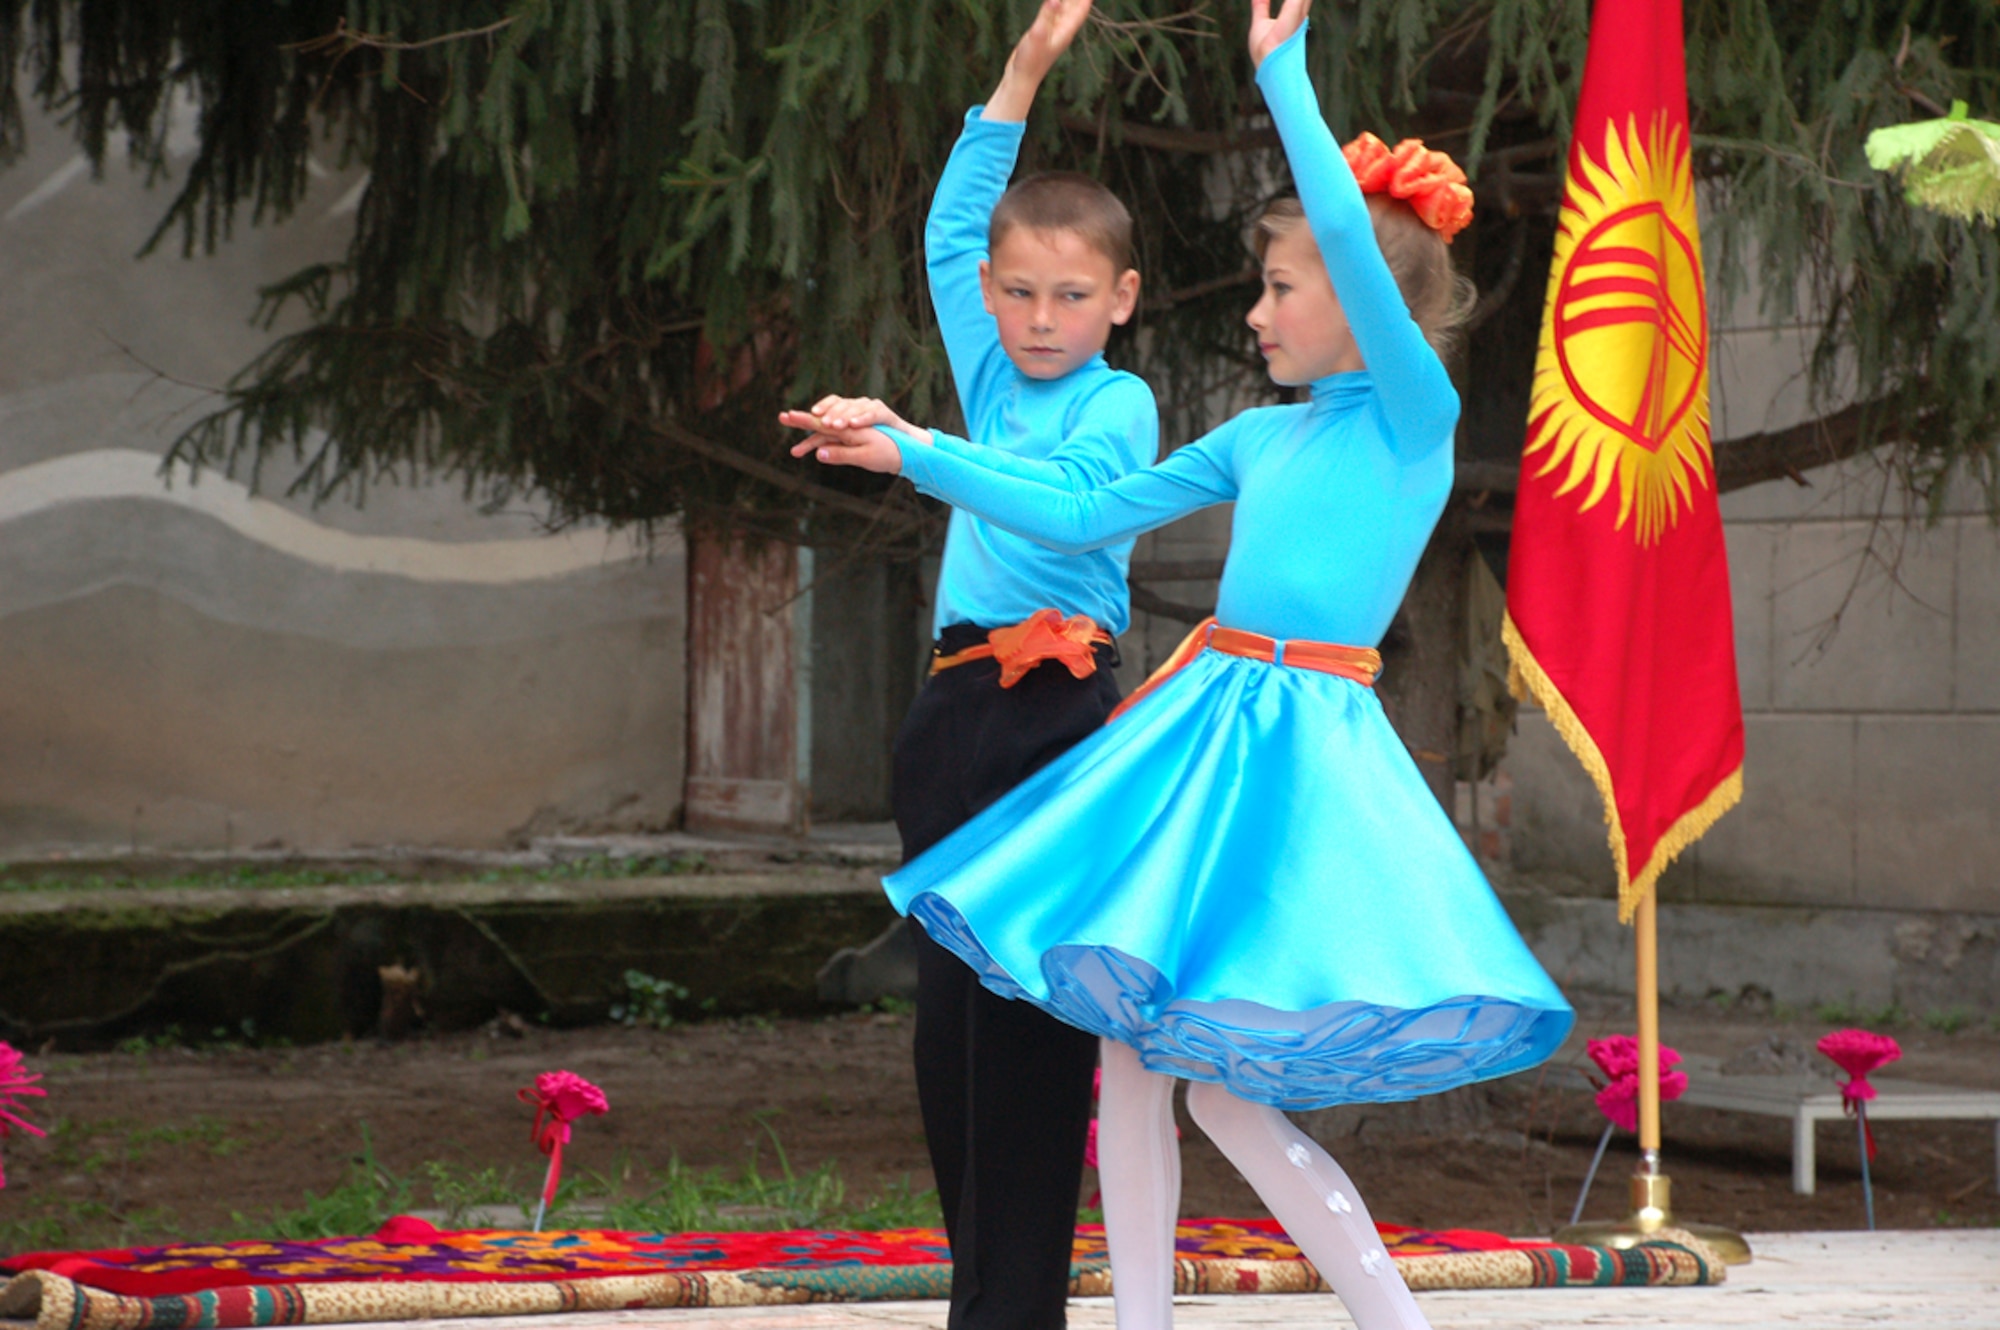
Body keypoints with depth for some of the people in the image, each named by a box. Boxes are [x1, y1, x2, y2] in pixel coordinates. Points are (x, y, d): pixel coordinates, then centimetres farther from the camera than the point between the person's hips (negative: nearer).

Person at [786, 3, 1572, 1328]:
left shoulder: (1414, 417, -5)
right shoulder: (1258, 439, 15)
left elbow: (1350, 236, -17)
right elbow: (1084, 514, 18)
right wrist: (914, 451, 15)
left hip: (1303, 744, -7)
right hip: (1197, 724, 7)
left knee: (1227, 1088, -9)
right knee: (1133, 1052, 5)